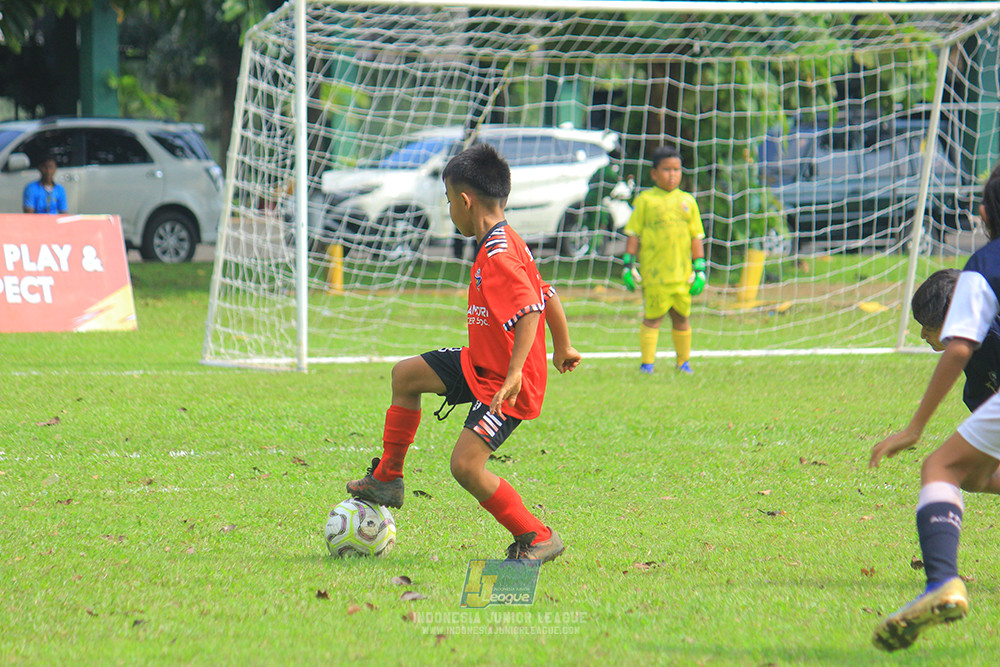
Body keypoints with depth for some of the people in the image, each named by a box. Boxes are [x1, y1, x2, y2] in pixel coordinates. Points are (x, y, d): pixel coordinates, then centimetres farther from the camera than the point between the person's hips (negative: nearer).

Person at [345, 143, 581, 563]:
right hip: (480, 364, 11)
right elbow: (547, 295, 15)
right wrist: (563, 348, 26)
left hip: (502, 384, -11)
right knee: (406, 374, 17)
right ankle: (387, 478, 28)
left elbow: (529, 311, -35)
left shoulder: (498, 256, -26)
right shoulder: (504, 244, 6)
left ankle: (538, 538, -6)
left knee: (465, 465, -17)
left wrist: (514, 374, -39)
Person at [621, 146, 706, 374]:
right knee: (653, 317, -4)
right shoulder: (645, 201, 2)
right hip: (654, 273, -4)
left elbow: (696, 237, 14)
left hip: (682, 273, 4)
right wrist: (629, 266, -2)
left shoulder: (688, 201, 12)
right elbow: (633, 234, 3)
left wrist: (699, 269, 9)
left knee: (681, 317, 9)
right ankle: (646, 362, 2)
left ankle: (684, 362, 21)